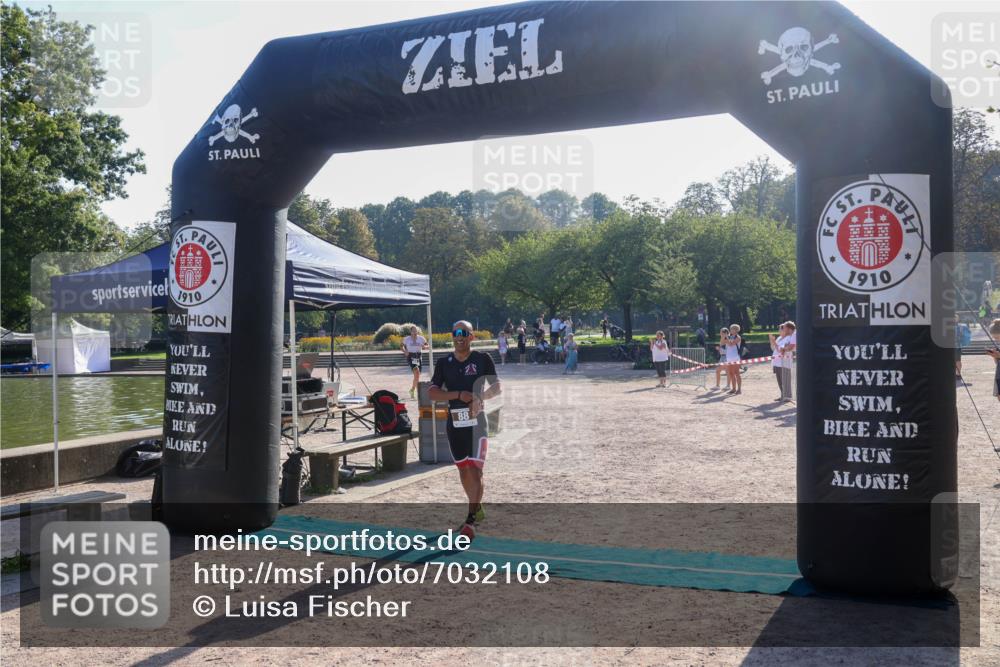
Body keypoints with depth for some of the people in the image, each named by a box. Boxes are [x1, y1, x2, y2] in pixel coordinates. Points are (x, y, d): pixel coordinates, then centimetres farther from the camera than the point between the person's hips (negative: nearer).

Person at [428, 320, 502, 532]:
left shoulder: (482, 359, -3)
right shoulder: (444, 363, 4)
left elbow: (497, 387, 1)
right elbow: (432, 393, -2)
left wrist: (480, 397, -18)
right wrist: (459, 395, -16)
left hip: (476, 421, -4)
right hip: (454, 422, 4)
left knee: (475, 469, -11)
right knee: (463, 469, 14)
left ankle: (471, 519, -8)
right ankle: (477, 510, 32)